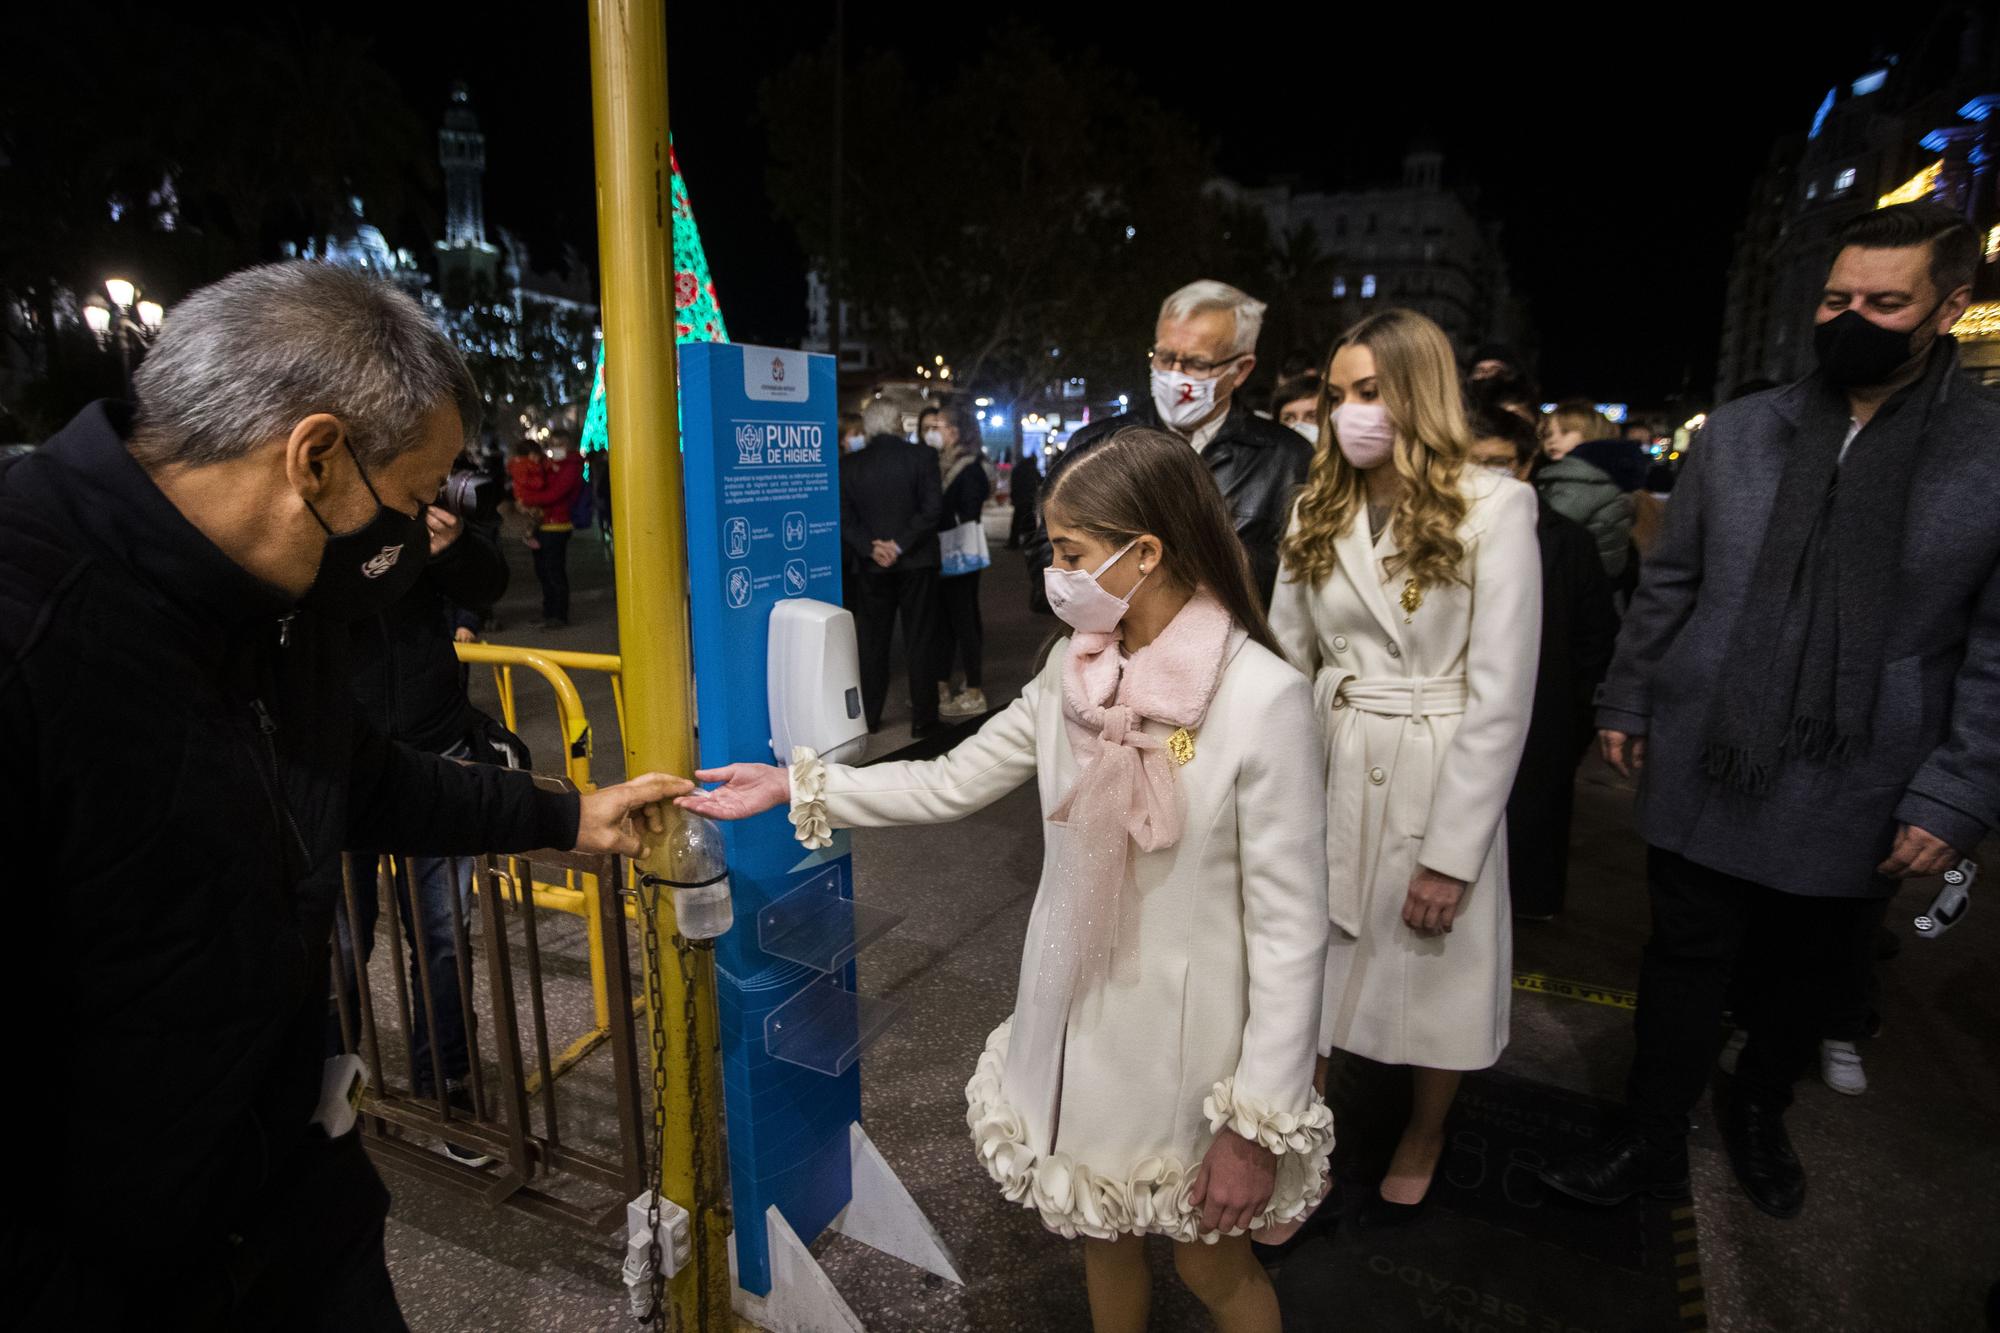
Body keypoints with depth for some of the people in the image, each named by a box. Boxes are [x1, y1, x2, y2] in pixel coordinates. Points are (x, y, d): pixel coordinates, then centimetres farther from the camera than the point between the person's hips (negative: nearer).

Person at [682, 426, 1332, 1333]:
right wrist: (796, 788, 0)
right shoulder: (1074, 666, -5)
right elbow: (951, 784, 3)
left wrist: (1261, 1124, -15)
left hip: (1189, 1040, -5)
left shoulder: (1264, 698, -23)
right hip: (1078, 1019, 5)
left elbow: (1290, 929, -19)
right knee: (1101, 1232, 25)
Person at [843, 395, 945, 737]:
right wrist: (901, 545, -14)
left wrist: (871, 548, -9)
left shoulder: (849, 464, 0)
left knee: (872, 643, 12)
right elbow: (933, 507, -14)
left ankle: (868, 716, 18)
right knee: (917, 642, 5)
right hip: (916, 563, -2)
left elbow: (844, 517, -5)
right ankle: (922, 719, 10)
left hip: (872, 566, 2)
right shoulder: (921, 456, -6)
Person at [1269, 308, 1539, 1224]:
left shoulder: (1493, 508, -9)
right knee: (1312, 976, 7)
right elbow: (1283, 661, 5)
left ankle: (1421, 1143, 41)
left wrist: (1451, 851, -14)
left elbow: (1501, 695, -12)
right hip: (1327, 774, 3)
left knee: (1435, 980, 13)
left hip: (1441, 783, -3)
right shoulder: (1318, 512, 5)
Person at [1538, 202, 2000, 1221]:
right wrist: (1626, 699, 7)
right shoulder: (1737, 431, 1)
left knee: (1801, 974, 20)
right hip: (1703, 769, 1)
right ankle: (1654, 1145, 30)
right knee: (1683, 964, 11)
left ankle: (1758, 1112, 47)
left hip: (1852, 800, -1)